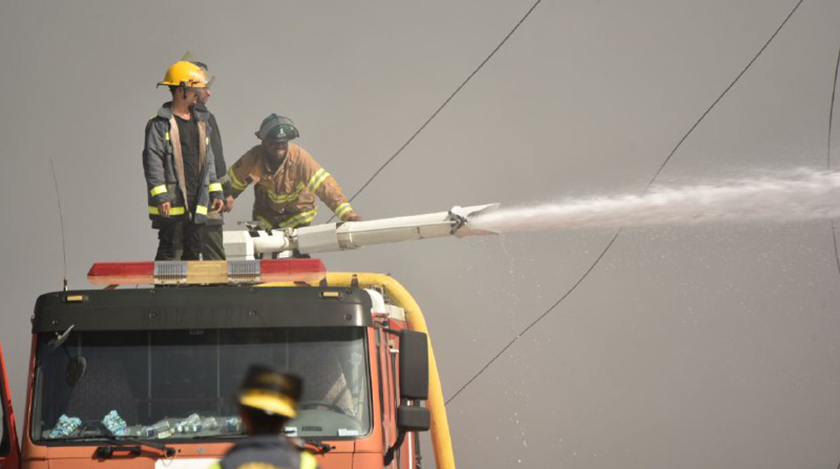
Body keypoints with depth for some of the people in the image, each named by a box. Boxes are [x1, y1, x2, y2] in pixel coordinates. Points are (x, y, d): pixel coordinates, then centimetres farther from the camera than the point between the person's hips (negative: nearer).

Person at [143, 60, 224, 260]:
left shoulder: (201, 122, 15)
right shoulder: (160, 124, -7)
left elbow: (209, 159, 20)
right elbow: (152, 161, -12)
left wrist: (216, 192, 16)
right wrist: (160, 197, -18)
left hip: (196, 201, 7)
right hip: (172, 204, -7)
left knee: (193, 251, 10)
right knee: (167, 252, -4)